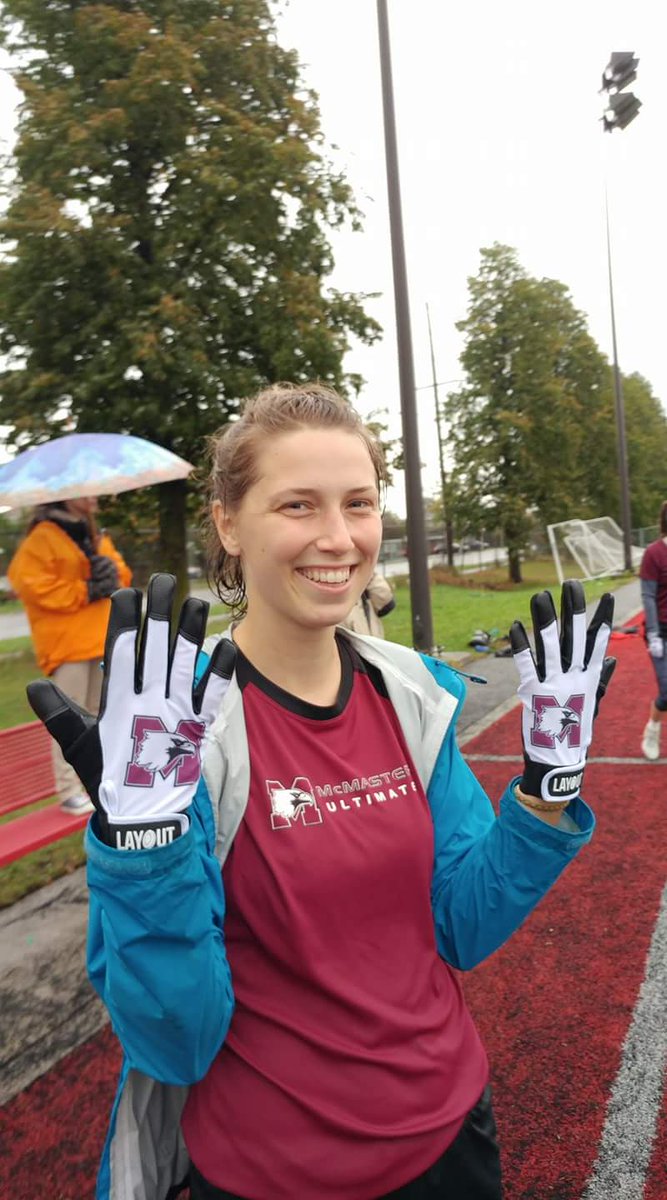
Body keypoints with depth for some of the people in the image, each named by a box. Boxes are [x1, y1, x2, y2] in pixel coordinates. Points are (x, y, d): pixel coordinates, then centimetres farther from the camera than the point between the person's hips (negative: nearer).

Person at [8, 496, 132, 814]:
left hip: (101, 639, 8)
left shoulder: (96, 536, 17)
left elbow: (122, 572, 20)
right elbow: (27, 581, -19)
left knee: (100, 713, 15)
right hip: (67, 643, -8)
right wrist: (83, 592, -18)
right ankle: (69, 791, 1)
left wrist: (111, 574, -6)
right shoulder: (43, 537, -9)